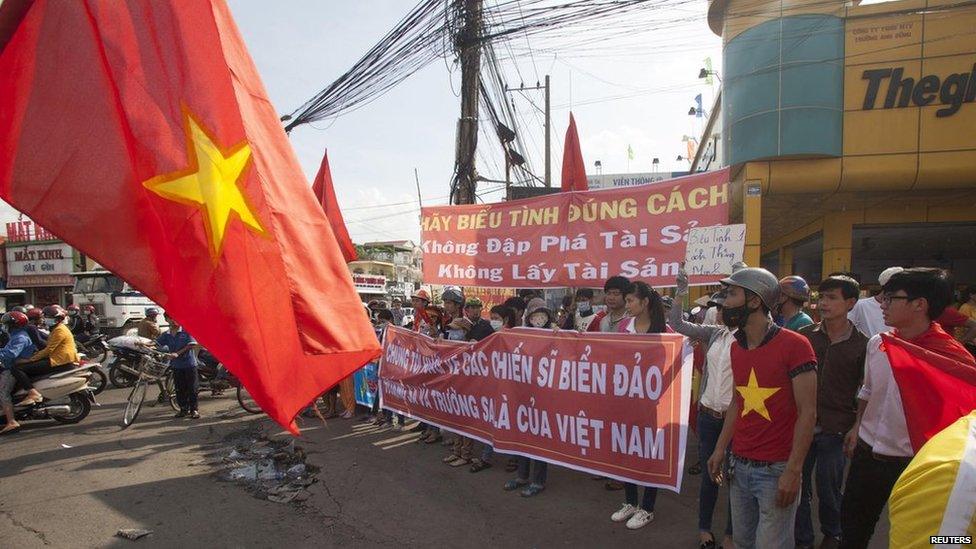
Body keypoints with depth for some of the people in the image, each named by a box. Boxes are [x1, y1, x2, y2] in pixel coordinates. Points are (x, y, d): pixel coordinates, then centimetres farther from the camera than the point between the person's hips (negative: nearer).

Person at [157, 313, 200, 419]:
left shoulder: (186, 330, -7)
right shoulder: (166, 335, 9)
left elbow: (192, 345, -14)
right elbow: (156, 343, 4)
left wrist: (177, 353, -19)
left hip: (189, 363, -5)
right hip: (176, 365, 5)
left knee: (191, 388, -1)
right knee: (179, 389, 9)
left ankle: (194, 409, 7)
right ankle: (183, 409, 20)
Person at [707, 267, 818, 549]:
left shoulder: (794, 345, -14)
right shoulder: (736, 348, 8)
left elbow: (807, 412, -14)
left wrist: (793, 470, -17)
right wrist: (720, 449, 10)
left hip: (776, 470, -6)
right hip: (740, 465, 6)